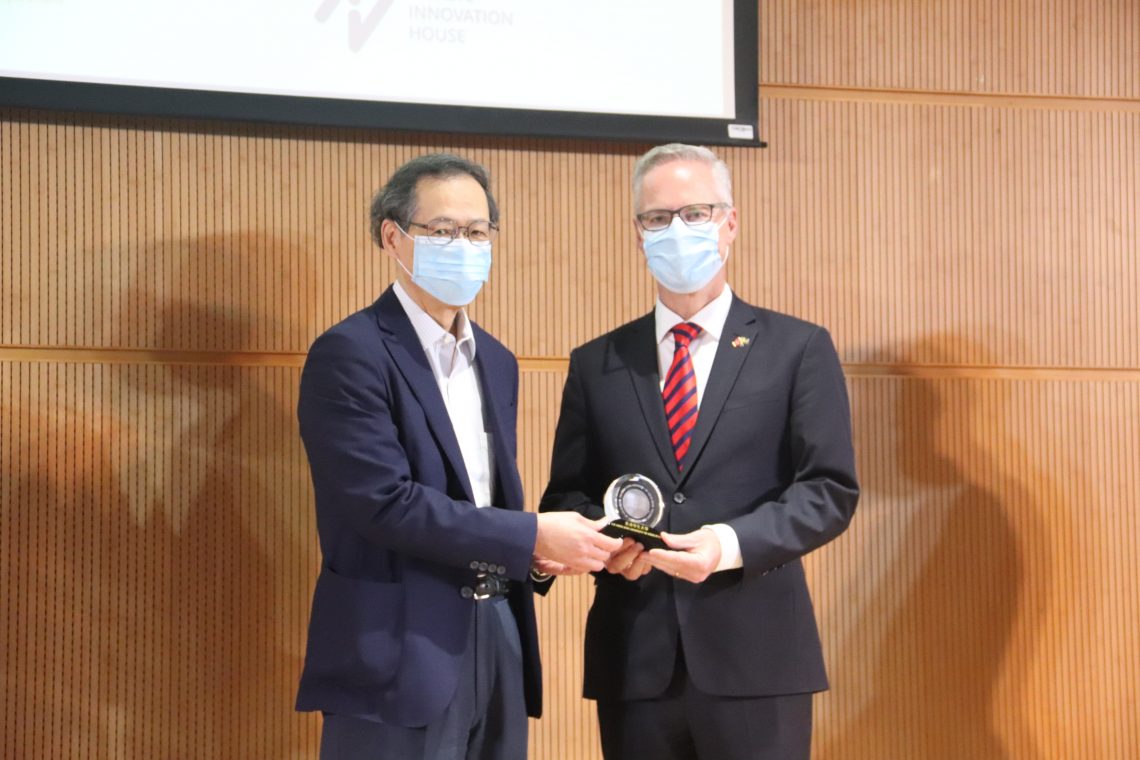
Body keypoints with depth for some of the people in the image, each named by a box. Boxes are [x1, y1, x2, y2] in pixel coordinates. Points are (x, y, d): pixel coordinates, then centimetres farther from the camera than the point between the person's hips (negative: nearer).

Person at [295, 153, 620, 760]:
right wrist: (531, 536, -18)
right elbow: (385, 501, -19)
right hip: (399, 650, -7)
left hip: (498, 636, 8)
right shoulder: (351, 354, -10)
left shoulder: (496, 362, 16)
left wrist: (536, 548, -1)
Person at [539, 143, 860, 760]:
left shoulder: (797, 349, 5)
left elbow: (831, 489, -1)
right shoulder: (596, 364, 13)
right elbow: (565, 495, 13)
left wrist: (734, 543, -16)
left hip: (755, 657, -2)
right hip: (633, 661, 2)